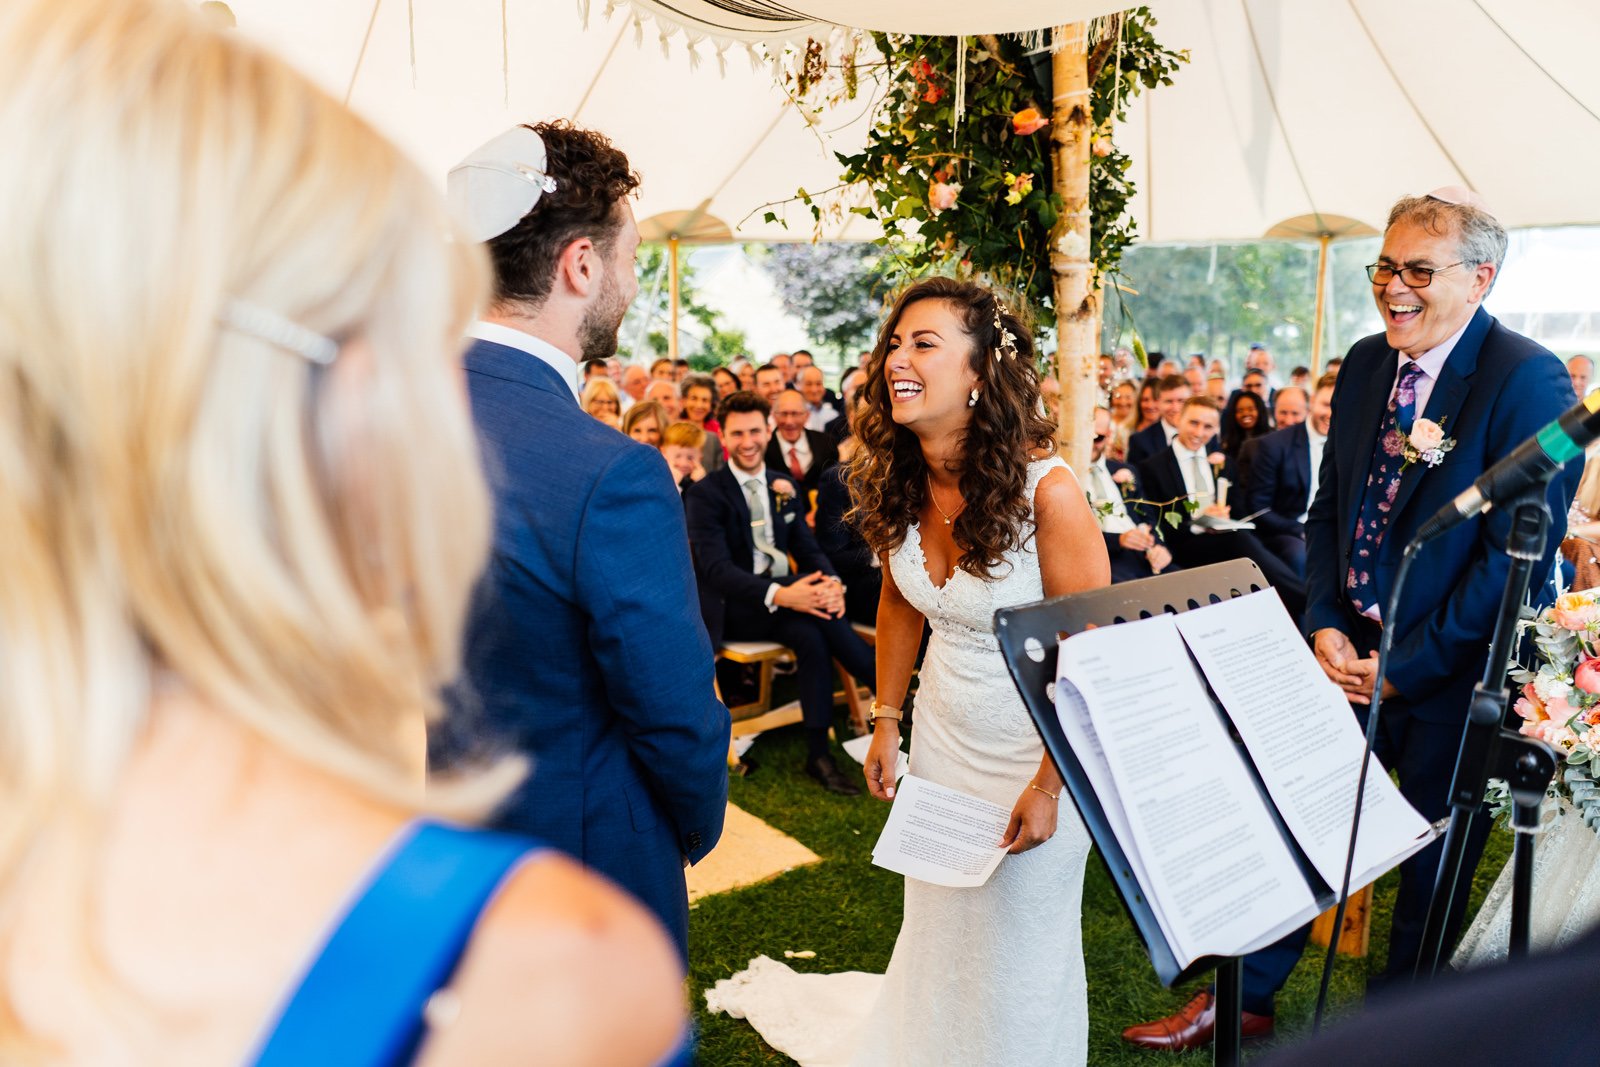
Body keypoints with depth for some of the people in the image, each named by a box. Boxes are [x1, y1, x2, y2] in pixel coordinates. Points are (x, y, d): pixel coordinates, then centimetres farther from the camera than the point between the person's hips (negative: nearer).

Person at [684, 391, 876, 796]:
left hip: (787, 598, 5)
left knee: (811, 634, -30)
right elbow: (715, 568, -19)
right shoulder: (705, 494, -7)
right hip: (734, 608, -5)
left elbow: (808, 549, 7)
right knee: (815, 616, -31)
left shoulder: (785, 486, 12)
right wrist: (780, 595, -36)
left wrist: (832, 583, -19)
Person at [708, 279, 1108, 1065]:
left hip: (1035, 747, -5)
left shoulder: (1046, 491, -26)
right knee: (937, 933, 22)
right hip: (942, 732, 5)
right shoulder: (896, 484, -8)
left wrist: (1049, 785, -17)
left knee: (1022, 949, 13)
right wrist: (885, 724, 10)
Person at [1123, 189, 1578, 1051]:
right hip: (1351, 654, 5)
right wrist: (1325, 627, -2)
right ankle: (1245, 998, 30)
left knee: (1432, 869, 14)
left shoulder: (1530, 381, -16)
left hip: (1454, 677, -5)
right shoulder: (1365, 364, 4)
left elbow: (1518, 553, -19)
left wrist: (1405, 666, -17)